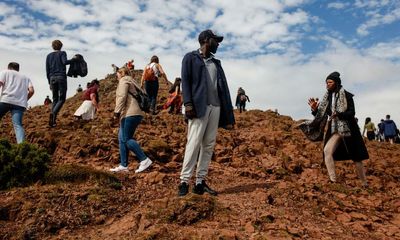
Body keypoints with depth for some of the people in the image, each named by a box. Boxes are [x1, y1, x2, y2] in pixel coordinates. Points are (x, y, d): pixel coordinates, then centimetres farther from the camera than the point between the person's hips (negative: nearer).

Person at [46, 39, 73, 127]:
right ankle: (53, 113, -27)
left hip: (52, 78, 4)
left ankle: (53, 121, -1)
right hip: (61, 77, -4)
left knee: (55, 99, 9)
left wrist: (49, 82, 18)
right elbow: (64, 62, -16)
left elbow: (47, 70, 14)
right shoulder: (62, 53, 6)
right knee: (61, 99, -1)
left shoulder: (49, 56, 17)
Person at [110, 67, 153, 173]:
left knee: (126, 139, -10)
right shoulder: (131, 82, 29)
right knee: (122, 139, 9)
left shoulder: (124, 80, 2)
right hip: (135, 114, 10)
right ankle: (123, 165, 10)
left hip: (130, 114, -10)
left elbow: (122, 97, -12)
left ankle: (145, 160, -11)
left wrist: (116, 112, -13)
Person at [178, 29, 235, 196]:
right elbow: (185, 80, -3)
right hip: (199, 106, -6)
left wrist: (228, 116, 8)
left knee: (209, 145, 2)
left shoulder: (216, 63, 24)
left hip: (215, 107, 6)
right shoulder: (191, 58, 9)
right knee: (194, 143, -12)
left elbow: (223, 88, 16)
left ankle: (200, 182, 6)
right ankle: (184, 181, -8)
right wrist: (188, 103, -18)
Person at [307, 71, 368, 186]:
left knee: (356, 156, 4)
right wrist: (314, 109, -13)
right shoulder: (327, 98, 7)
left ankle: (364, 183, 20)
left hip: (348, 129, -4)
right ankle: (333, 181, -18)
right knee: (327, 151, -19)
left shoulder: (346, 95, -7)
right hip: (334, 130, 4)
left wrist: (338, 114, -32)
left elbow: (352, 113, -14)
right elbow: (320, 114, 8)